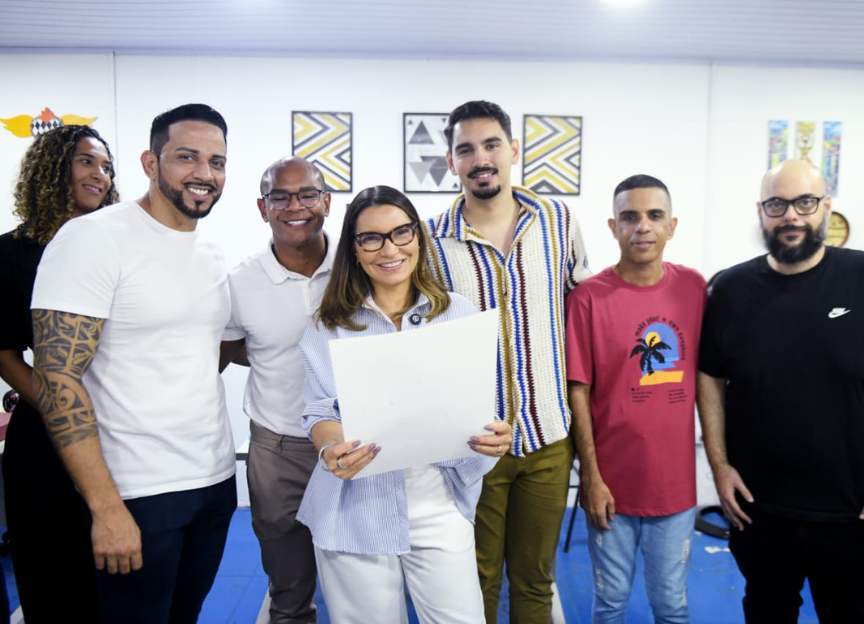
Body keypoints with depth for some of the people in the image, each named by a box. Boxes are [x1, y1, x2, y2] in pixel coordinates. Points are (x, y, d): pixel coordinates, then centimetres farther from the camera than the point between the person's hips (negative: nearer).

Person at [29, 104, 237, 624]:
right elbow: (57, 377, -17)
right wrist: (107, 508, -20)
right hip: (139, 493, -6)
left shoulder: (213, 255, 9)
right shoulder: (94, 239, -12)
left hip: (218, 481, 7)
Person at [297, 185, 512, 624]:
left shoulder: (458, 315, 1)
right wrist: (333, 450, -23)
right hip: (355, 512, 0)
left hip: (439, 509, 0)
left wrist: (493, 435, -18)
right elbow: (319, 414, -1)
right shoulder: (329, 328, 1)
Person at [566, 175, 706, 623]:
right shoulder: (588, 297, -12)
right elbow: (578, 393, -9)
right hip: (612, 483, -2)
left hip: (676, 480, 3)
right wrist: (590, 477, -9)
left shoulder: (694, 287, -1)